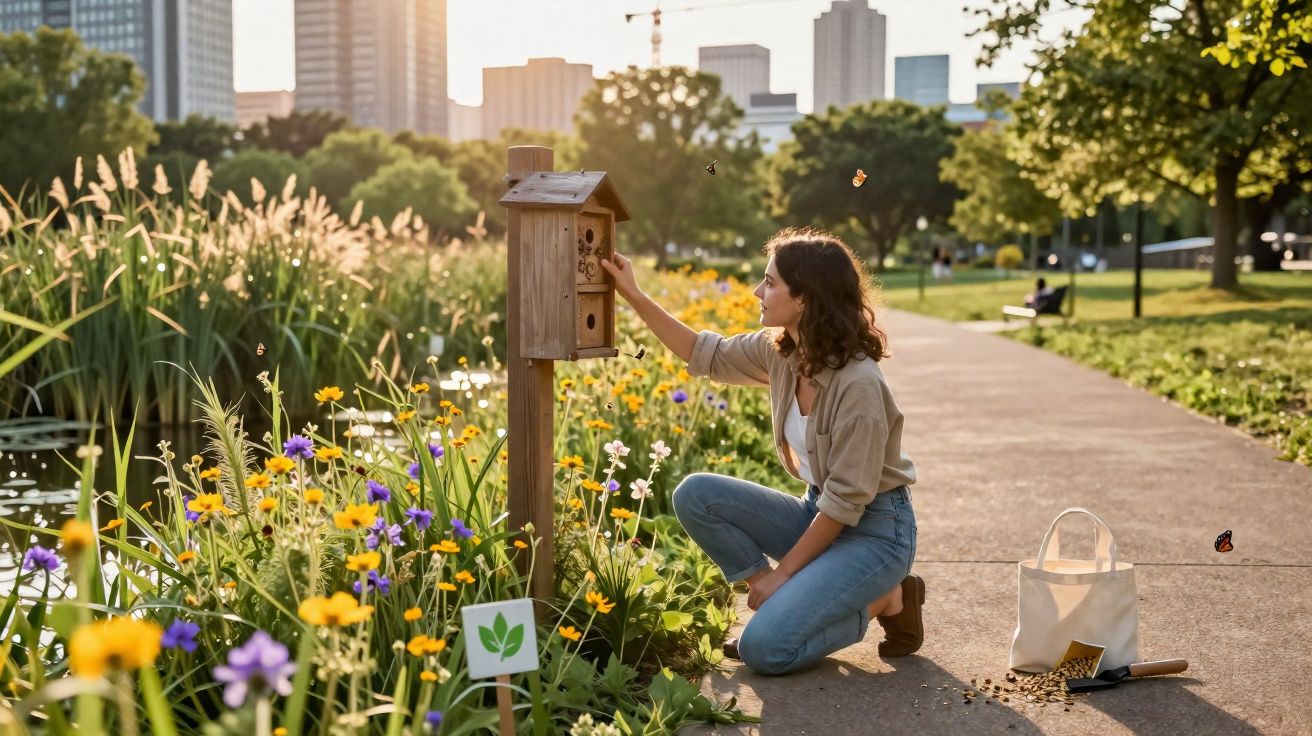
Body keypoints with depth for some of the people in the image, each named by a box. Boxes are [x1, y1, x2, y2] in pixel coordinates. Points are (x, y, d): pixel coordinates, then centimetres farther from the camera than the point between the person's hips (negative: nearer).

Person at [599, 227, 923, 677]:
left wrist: (782, 572, -16)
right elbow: (705, 354, 11)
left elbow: (847, 500, -22)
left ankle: (882, 601, 2)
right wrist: (634, 296, 4)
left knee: (764, 649, -21)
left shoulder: (858, 384, -26)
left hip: (873, 530, -7)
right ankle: (787, 603, 1)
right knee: (695, 495, -9)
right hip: (820, 514, 7)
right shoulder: (779, 351, -4)